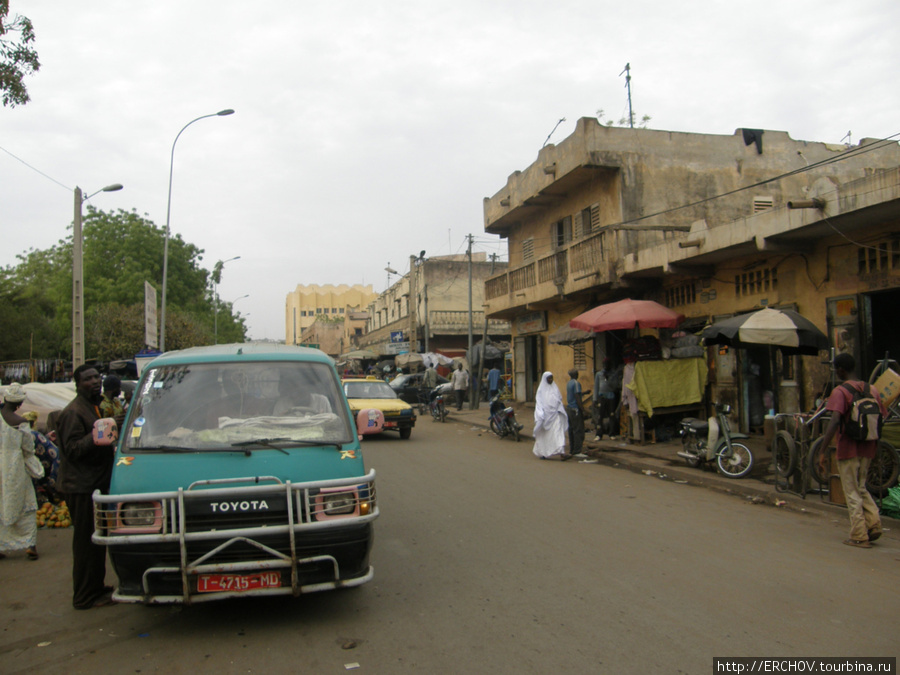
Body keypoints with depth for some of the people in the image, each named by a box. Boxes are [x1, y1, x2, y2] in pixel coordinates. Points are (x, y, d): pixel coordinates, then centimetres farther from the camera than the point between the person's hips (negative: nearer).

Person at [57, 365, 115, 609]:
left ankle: (96, 589, 28)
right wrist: (94, 438, -35)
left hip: (97, 483, 10)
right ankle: (85, 597, 6)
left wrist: (111, 445, 16)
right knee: (86, 542, -3)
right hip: (81, 486, -10)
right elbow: (72, 449, -22)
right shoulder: (73, 412, -15)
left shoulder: (95, 406, 17)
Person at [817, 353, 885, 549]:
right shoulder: (871, 390, 6)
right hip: (868, 449, 6)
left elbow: (834, 422, -24)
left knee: (852, 494, 4)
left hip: (848, 450, -6)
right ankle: (874, 523, 9)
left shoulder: (840, 391, -14)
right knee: (861, 488, 22)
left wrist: (823, 450, -22)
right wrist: (874, 447, 18)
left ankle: (859, 537, 7)